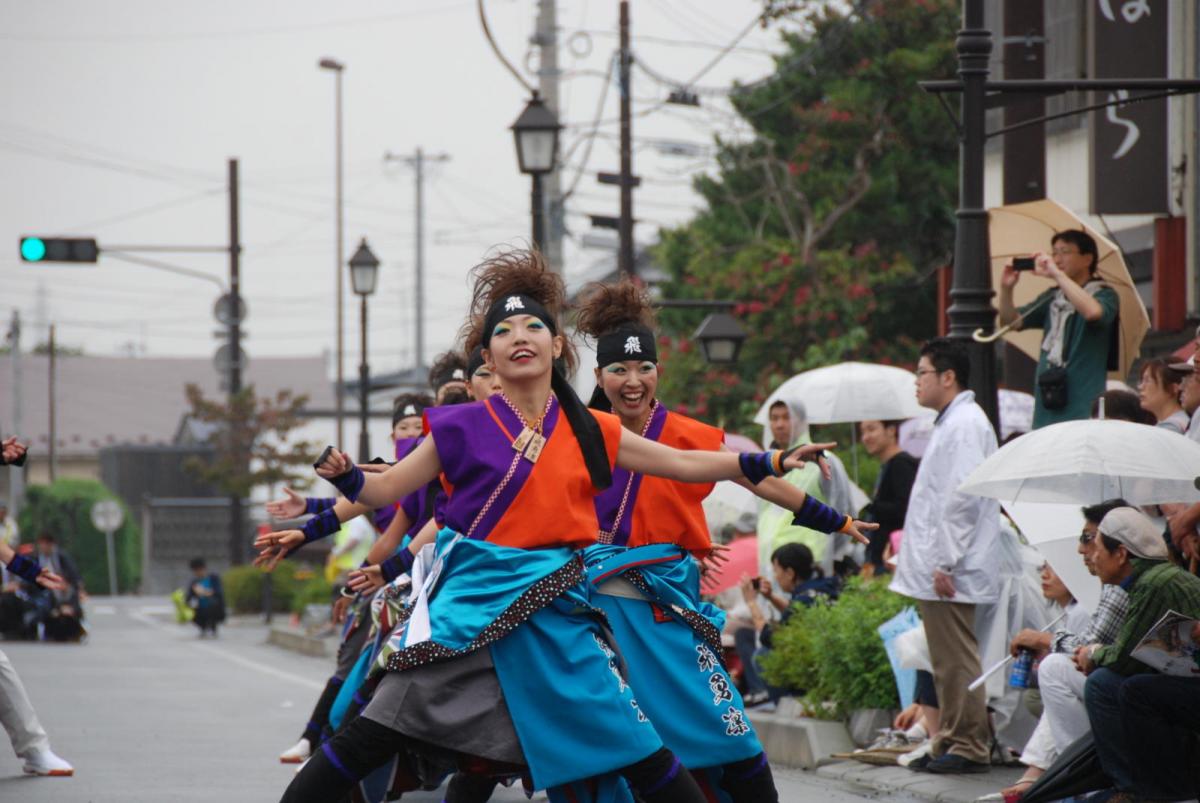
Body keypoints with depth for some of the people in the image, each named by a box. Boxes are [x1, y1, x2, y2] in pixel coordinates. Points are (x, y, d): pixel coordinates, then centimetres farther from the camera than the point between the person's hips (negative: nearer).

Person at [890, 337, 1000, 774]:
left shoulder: (965, 425, -13)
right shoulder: (951, 423, 20)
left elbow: (963, 498, -20)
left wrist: (946, 563, -22)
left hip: (951, 571, -11)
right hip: (936, 569, 11)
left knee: (957, 660, -8)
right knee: (946, 662, 13)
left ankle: (968, 747, -5)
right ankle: (950, 743, 18)